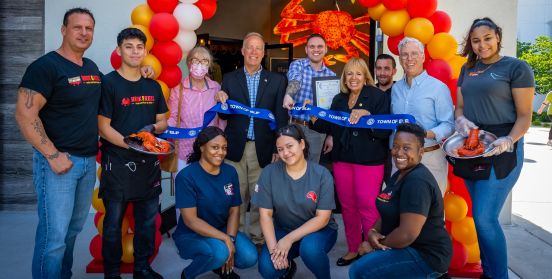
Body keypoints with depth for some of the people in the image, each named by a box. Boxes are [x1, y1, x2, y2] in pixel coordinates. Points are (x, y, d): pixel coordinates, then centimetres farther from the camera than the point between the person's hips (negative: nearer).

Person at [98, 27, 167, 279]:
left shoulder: (153, 86, 11)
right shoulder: (108, 83, -5)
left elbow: (162, 121, 15)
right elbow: (103, 127, -9)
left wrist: (153, 128, -7)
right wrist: (131, 145, -21)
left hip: (149, 163, 5)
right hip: (117, 164, -5)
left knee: (147, 219, 12)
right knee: (114, 221, 5)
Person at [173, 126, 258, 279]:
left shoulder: (230, 172, -2)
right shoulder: (186, 176, -18)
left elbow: (234, 210, 1)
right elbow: (190, 220, -21)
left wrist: (231, 239, -16)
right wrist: (225, 239, -26)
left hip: (222, 230, 5)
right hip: (190, 235, -5)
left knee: (249, 257, -19)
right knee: (219, 252, -33)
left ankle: (221, 266, 15)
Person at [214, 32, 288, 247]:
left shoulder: (277, 80, 5)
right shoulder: (229, 79, 8)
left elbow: (281, 118, 2)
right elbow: (224, 116, 9)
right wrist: (221, 102, -13)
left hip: (263, 149, 0)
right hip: (235, 148, 1)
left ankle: (258, 239, 20)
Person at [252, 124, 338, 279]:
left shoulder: (322, 174, -15)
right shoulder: (269, 172, -11)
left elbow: (322, 218, -16)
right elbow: (265, 214, -9)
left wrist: (289, 239, -25)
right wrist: (273, 247, -22)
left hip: (319, 230, -2)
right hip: (283, 229, 2)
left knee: (309, 248, -35)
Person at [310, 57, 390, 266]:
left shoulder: (378, 96, -3)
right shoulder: (339, 100, 13)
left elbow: (385, 130, -12)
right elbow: (331, 127, 17)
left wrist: (366, 115, -25)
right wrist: (314, 118, 2)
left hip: (369, 160, -5)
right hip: (342, 158, 6)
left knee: (367, 206, -5)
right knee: (347, 206, 10)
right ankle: (353, 249, 24)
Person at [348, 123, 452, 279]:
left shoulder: (417, 182, -22)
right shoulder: (399, 175, 9)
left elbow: (407, 234, -27)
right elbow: (388, 212, 14)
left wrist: (378, 245, -12)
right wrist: (373, 232, -6)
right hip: (409, 248, 9)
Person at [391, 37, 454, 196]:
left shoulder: (438, 87, -3)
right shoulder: (396, 88, 14)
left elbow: (449, 125, -7)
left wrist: (425, 134, -23)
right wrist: (393, 148, 4)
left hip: (429, 157, -4)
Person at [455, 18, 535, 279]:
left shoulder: (516, 68, -5)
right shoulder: (468, 69, 12)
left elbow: (524, 115, -8)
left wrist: (509, 140, -25)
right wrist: (461, 120, -7)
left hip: (501, 149, -6)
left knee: (485, 217, -10)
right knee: (482, 215, 12)